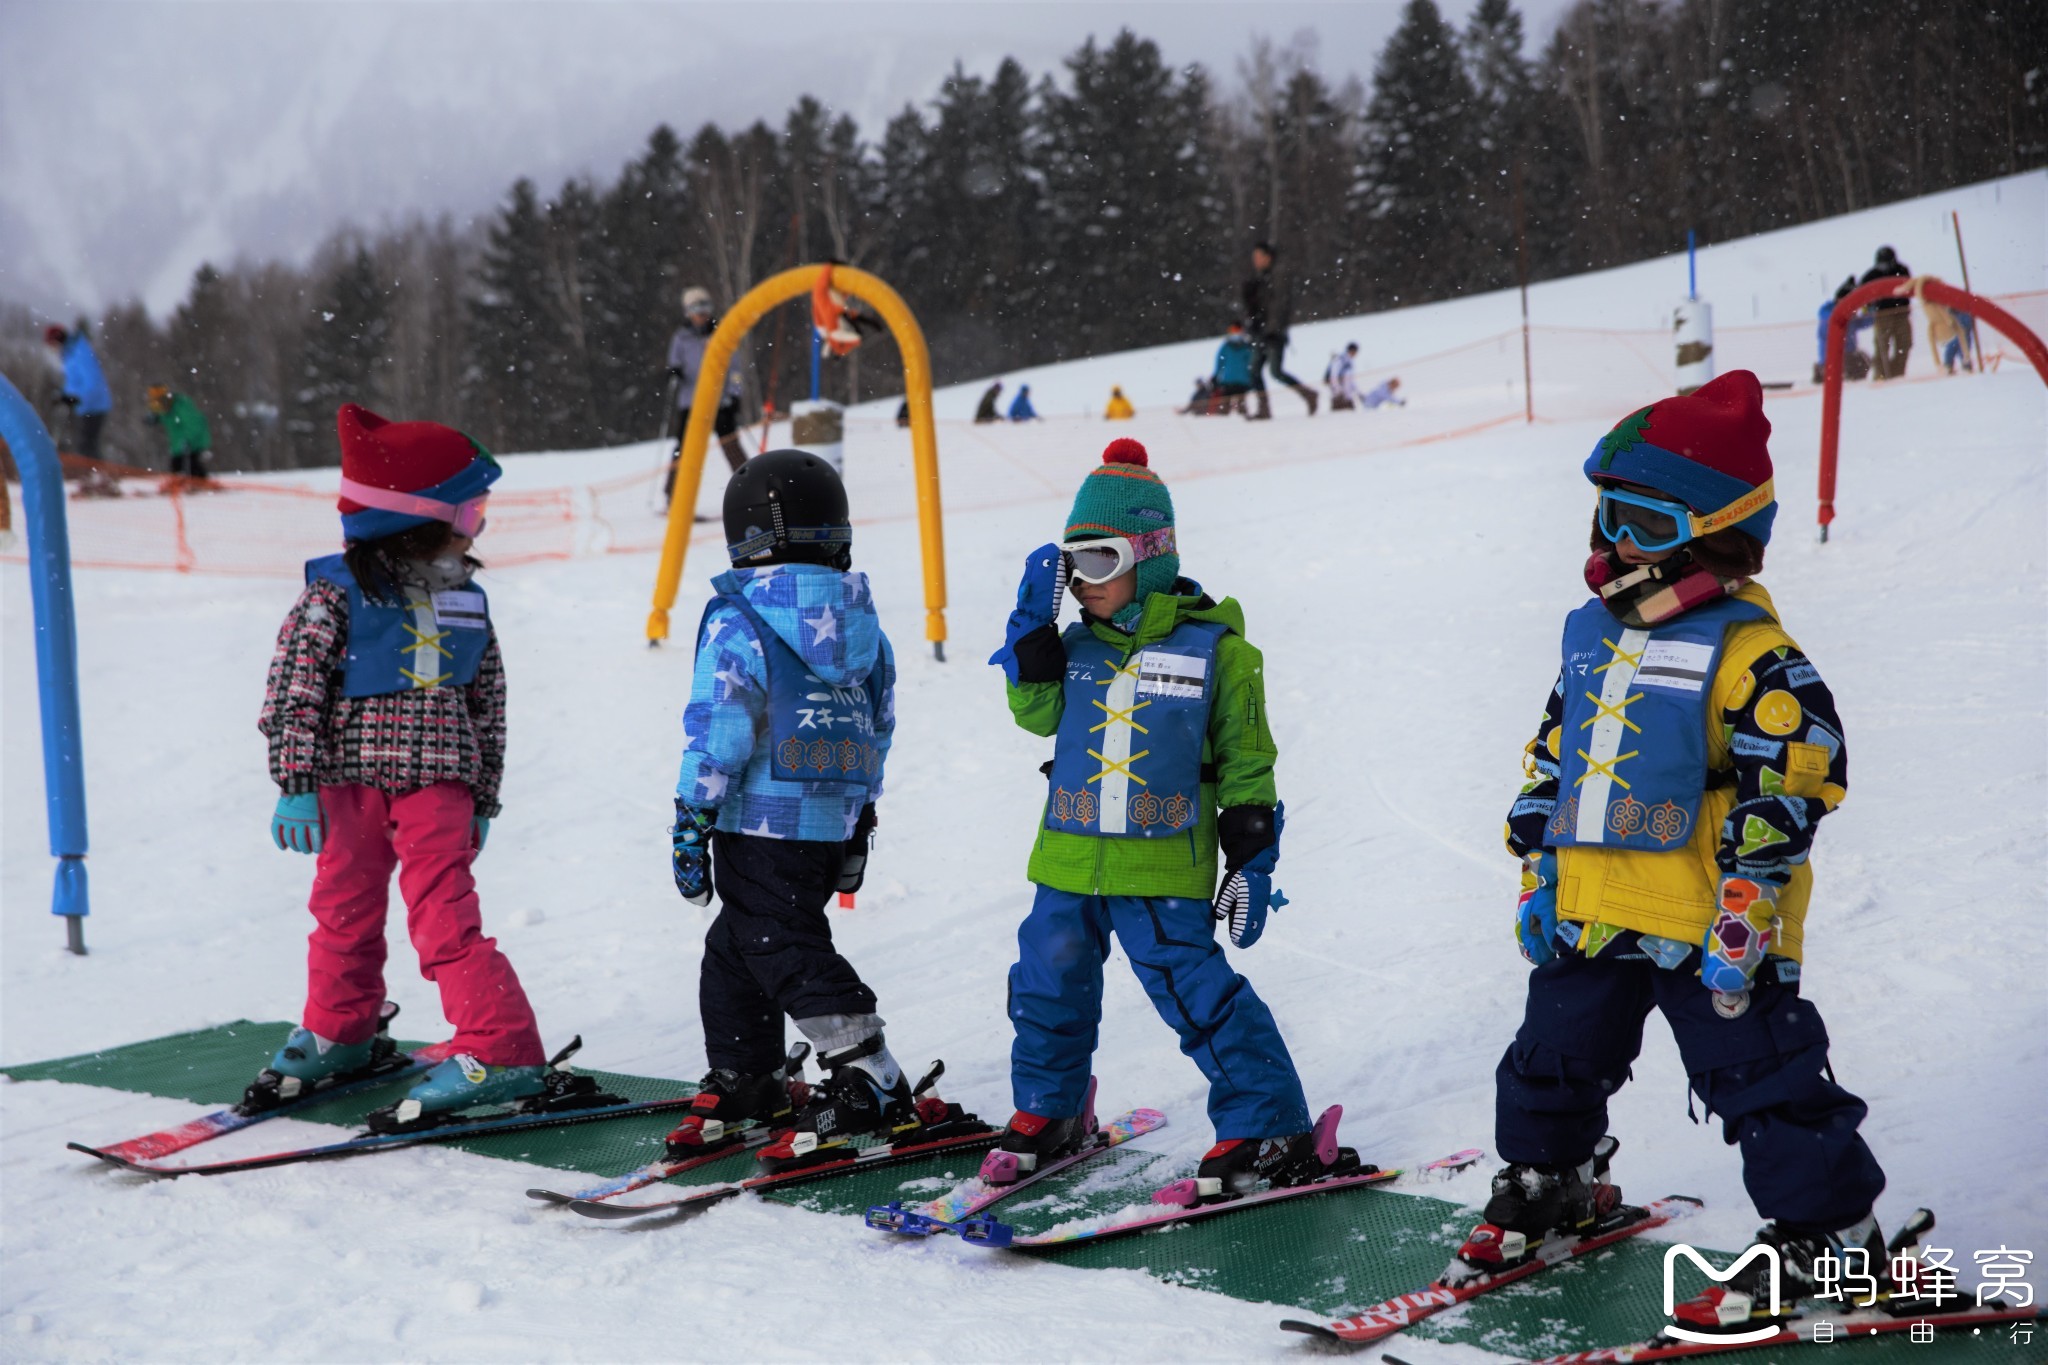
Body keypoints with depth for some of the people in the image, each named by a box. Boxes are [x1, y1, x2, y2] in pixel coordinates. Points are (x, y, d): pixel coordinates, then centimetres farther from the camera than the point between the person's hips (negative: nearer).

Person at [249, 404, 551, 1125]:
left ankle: (499, 1052, -11)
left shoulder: (466, 602, 7)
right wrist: (296, 785, -13)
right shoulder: (335, 593, -7)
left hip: (437, 781, 0)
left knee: (445, 913, -10)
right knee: (344, 905, 13)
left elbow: (488, 704, 14)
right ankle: (340, 1032, 34)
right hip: (352, 776, 0)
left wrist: (483, 799, 13)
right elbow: (293, 688, -7)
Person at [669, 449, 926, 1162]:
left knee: (787, 949, -5)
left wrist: (691, 821, -9)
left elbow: (716, 729, -14)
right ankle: (745, 1079, 26)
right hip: (835, 823, 8)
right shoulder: (862, 624, 11)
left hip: (762, 823, -8)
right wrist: (860, 817, 25)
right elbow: (878, 728, 17)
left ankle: (868, 1083, -11)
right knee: (735, 943, 19)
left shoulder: (738, 622, -10)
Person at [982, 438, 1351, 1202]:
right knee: (1048, 989, 14)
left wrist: (1251, 863, -5)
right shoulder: (1080, 645, 9)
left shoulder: (1213, 648, -5)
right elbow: (1038, 712, 2)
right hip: (1068, 861, 5)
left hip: (1164, 869, -5)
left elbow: (1247, 762, -1)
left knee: (1198, 995, -9)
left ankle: (1271, 1132, 0)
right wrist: (1034, 623, -6)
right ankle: (1048, 1113, 35)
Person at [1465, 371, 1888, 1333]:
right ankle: (1550, 1181, 40)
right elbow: (1553, 756, 20)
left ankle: (1831, 1231, 11)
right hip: (1589, 912, 7)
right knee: (1554, 1062, 18)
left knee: (1761, 1075, -2)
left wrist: (1747, 902, -19)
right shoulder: (1592, 632, 12)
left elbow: (1791, 781, -17)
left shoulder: (1746, 648, -13)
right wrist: (1535, 867, 17)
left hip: (1705, 925, -7)